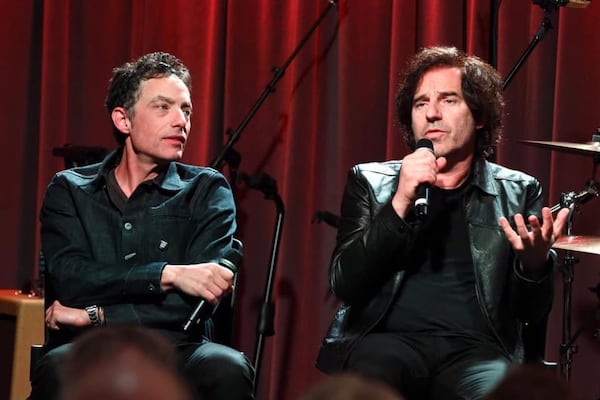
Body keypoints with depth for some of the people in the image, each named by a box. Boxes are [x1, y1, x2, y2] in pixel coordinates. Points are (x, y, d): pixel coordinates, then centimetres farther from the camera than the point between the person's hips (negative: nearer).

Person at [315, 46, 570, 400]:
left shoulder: (518, 192, 13)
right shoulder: (372, 181, 12)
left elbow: (532, 311, 8)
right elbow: (345, 284, 0)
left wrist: (535, 262, -16)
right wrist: (400, 204, -12)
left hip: (477, 348, 0)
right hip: (389, 340, 0)